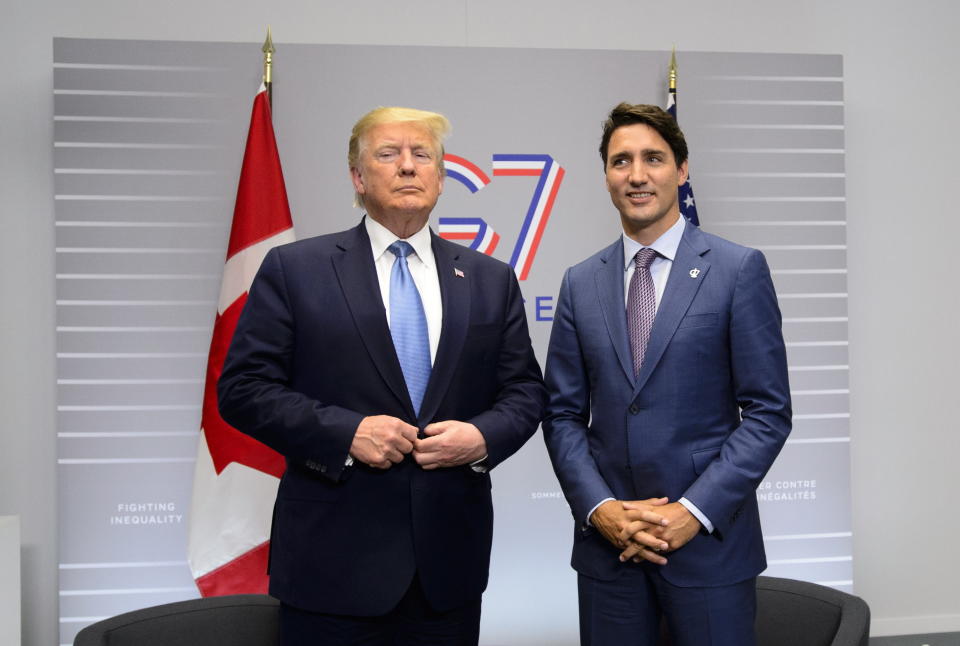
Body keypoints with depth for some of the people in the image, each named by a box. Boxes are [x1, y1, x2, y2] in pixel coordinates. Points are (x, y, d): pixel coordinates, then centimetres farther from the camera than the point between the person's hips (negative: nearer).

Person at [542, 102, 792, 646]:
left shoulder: (739, 270, -3)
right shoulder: (581, 283, 7)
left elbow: (768, 412, -6)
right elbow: (563, 414, 7)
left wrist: (693, 512, -12)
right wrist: (600, 509, -7)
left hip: (709, 542, -2)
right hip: (606, 543, 3)